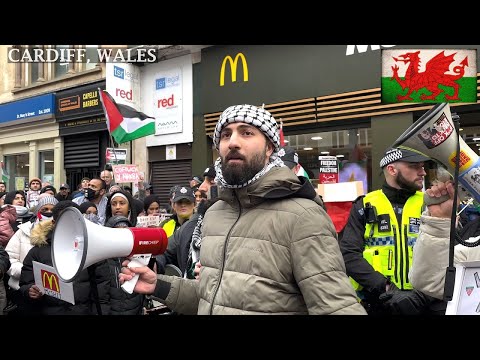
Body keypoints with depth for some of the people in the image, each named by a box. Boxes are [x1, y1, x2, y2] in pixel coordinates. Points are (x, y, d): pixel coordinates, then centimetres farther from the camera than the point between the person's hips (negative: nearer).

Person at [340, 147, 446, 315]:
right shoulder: (365, 206, -1)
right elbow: (349, 253, -8)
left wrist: (421, 295, -16)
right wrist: (385, 288, -19)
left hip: (420, 304, 2)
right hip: (372, 303, -1)